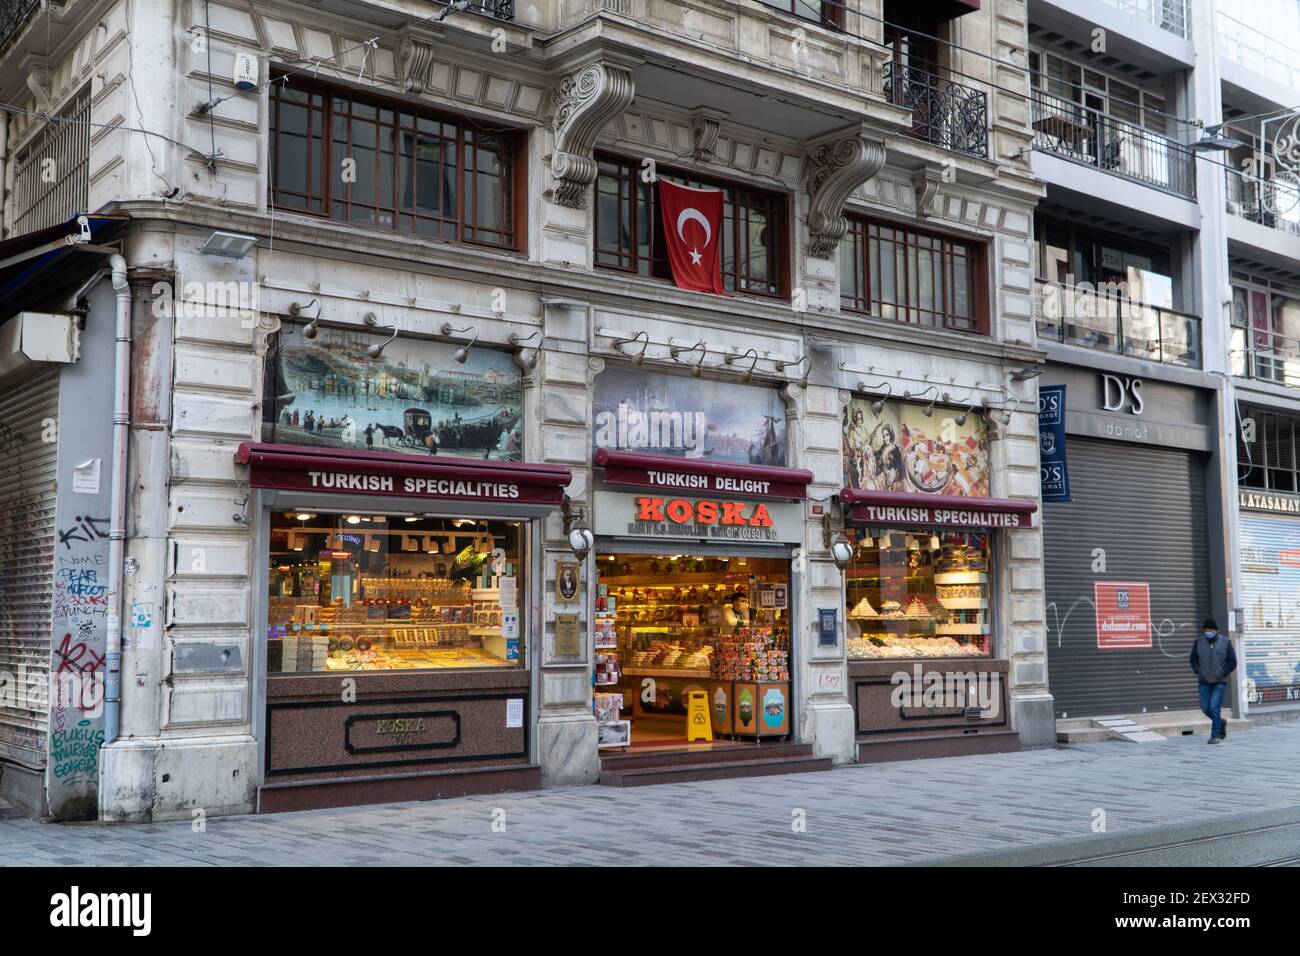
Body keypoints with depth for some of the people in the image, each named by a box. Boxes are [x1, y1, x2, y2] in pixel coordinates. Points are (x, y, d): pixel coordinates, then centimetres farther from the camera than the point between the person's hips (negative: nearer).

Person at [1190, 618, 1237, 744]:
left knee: (1214, 708, -11)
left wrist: (1223, 673, -9)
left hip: (1219, 682, -3)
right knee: (1206, 709, 5)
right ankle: (1221, 723, 33)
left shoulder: (1225, 642, -3)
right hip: (1204, 682, 3)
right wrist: (1198, 671, -2)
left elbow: (1232, 662, 0)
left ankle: (1216, 735, -1)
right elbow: (1193, 659, 12)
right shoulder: (1199, 642, 2)